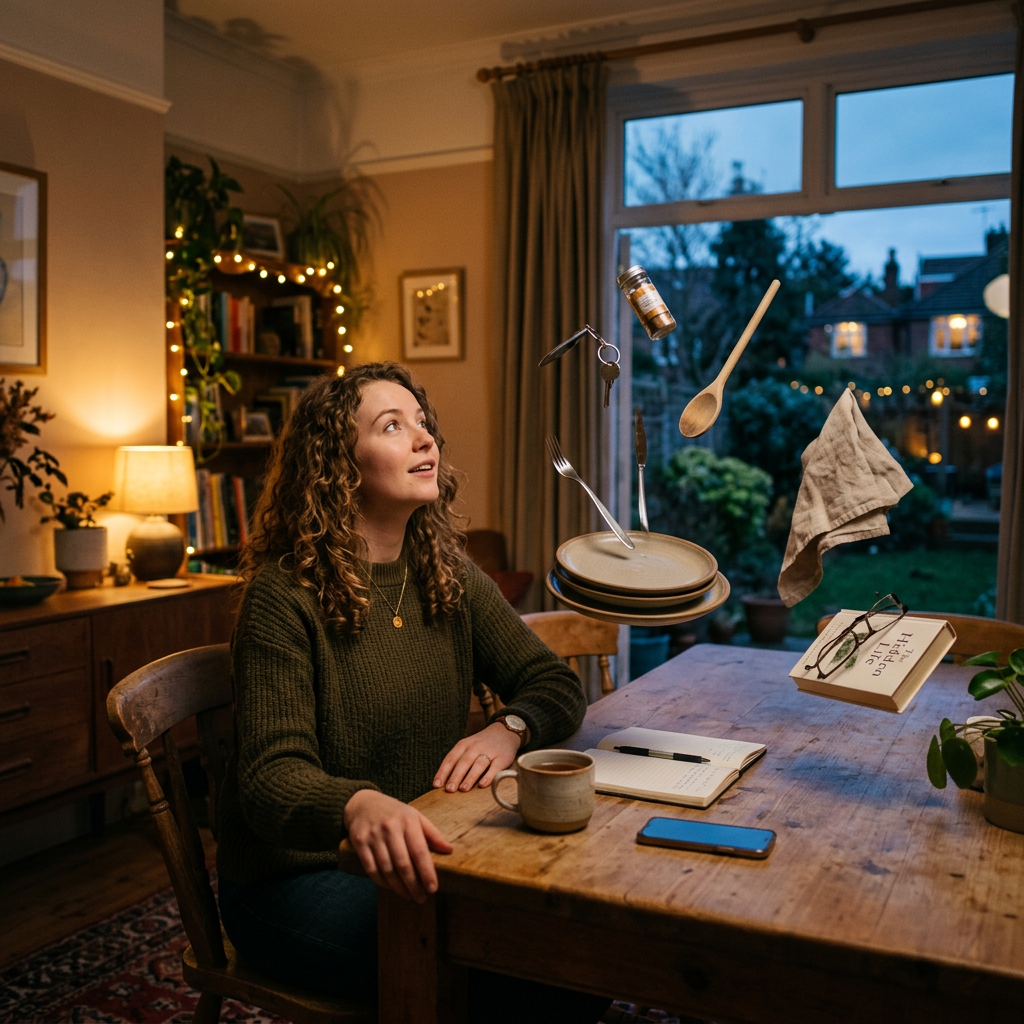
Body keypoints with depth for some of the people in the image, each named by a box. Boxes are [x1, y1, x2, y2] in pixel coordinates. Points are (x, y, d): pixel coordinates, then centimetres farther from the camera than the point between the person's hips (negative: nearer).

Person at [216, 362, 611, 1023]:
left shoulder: (450, 578, 4)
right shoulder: (285, 596, -14)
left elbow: (557, 685, 3)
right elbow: (272, 771, -22)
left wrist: (510, 729, -21)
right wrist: (359, 807, -44)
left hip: (424, 854, 6)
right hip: (295, 877, -5)